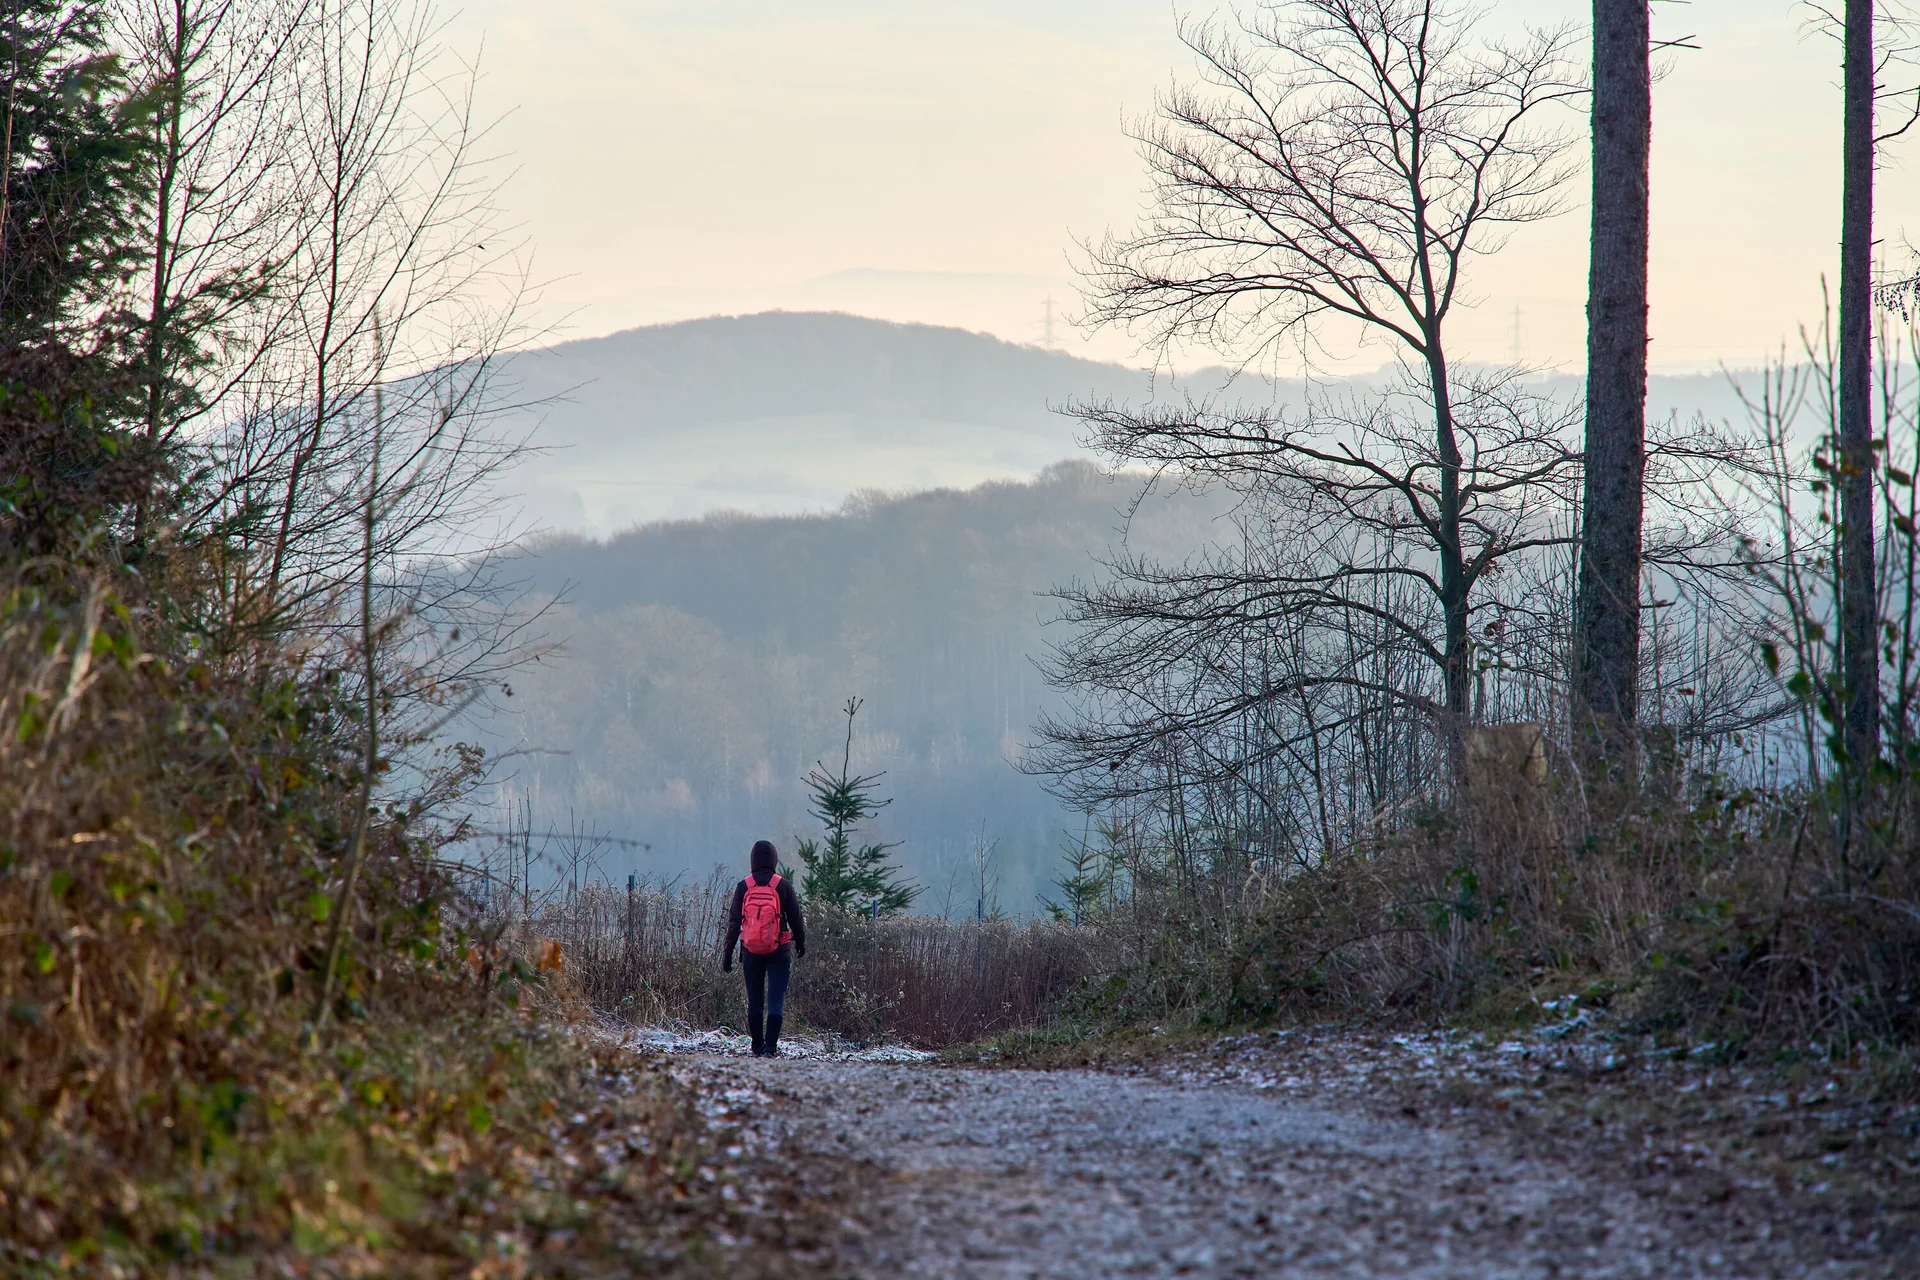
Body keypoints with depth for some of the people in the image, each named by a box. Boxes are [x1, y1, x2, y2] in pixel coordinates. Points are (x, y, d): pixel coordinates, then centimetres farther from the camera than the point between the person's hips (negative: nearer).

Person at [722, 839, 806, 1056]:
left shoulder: (743, 887, -2)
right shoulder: (783, 885, -5)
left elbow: (734, 922, -1)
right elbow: (795, 918, 2)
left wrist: (728, 953, 4)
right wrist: (801, 942, 18)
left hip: (751, 952, 2)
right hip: (779, 952, -2)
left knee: (754, 1001, 11)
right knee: (776, 1000, -2)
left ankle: (757, 1047, 17)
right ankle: (771, 1047, -11)